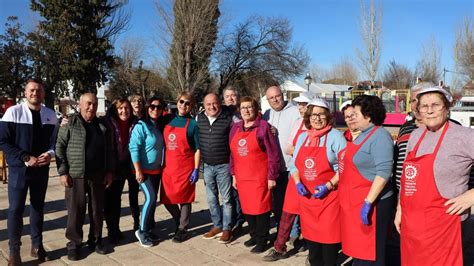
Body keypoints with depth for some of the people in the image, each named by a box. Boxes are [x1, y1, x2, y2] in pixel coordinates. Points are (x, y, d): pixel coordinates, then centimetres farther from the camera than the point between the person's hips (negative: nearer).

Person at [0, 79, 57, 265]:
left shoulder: (50, 115, 3)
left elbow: (55, 139, 9)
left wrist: (50, 153, -13)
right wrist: (26, 158, -17)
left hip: (42, 168, 3)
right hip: (19, 168, -3)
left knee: (38, 207, 13)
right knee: (16, 209, 2)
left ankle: (37, 246, 26)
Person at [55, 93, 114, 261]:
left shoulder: (102, 126, 9)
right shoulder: (70, 123, -2)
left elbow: (109, 151, 12)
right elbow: (59, 148, -4)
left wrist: (109, 171, 6)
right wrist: (63, 172, -10)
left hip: (98, 176, 3)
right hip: (76, 176, -3)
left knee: (98, 210, 11)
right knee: (76, 211, 4)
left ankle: (96, 240, 26)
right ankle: (74, 243, 19)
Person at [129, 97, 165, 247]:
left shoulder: (159, 126, 9)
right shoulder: (141, 125, -13)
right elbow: (133, 148, -17)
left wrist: (162, 166, 12)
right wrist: (138, 170, -20)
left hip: (156, 170, 7)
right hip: (144, 170, -7)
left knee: (153, 199, 10)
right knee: (151, 198, -14)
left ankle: (149, 229, 22)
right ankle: (142, 231, 1)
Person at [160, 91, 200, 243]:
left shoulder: (193, 124, -4)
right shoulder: (167, 119, 7)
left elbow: (197, 149, -5)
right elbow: (163, 142, 13)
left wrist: (196, 170, -10)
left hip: (185, 168, -4)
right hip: (168, 167, 4)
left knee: (184, 199, 5)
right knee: (167, 200, 9)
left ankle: (182, 229, 20)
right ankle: (179, 221, 33)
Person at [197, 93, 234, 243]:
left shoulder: (229, 118, -10)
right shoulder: (199, 118, 3)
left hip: (224, 166, -4)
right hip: (207, 166, 4)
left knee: (226, 199, 6)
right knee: (211, 199, 14)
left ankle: (227, 229, 18)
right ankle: (217, 226, 29)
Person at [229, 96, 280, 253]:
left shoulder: (263, 126, -9)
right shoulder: (235, 128, 8)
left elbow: (273, 153, -11)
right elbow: (232, 153, 14)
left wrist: (272, 176, -11)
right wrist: (233, 174, 12)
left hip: (259, 177, -5)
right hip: (242, 177, 6)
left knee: (261, 209, 3)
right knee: (247, 208, 14)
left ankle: (262, 241, 17)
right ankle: (254, 236, 32)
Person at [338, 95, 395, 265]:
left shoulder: (380, 136, -16)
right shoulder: (363, 134, 12)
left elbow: (383, 173, -23)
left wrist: (368, 203, -25)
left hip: (370, 203, -9)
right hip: (354, 202, 9)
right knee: (357, 249, 19)